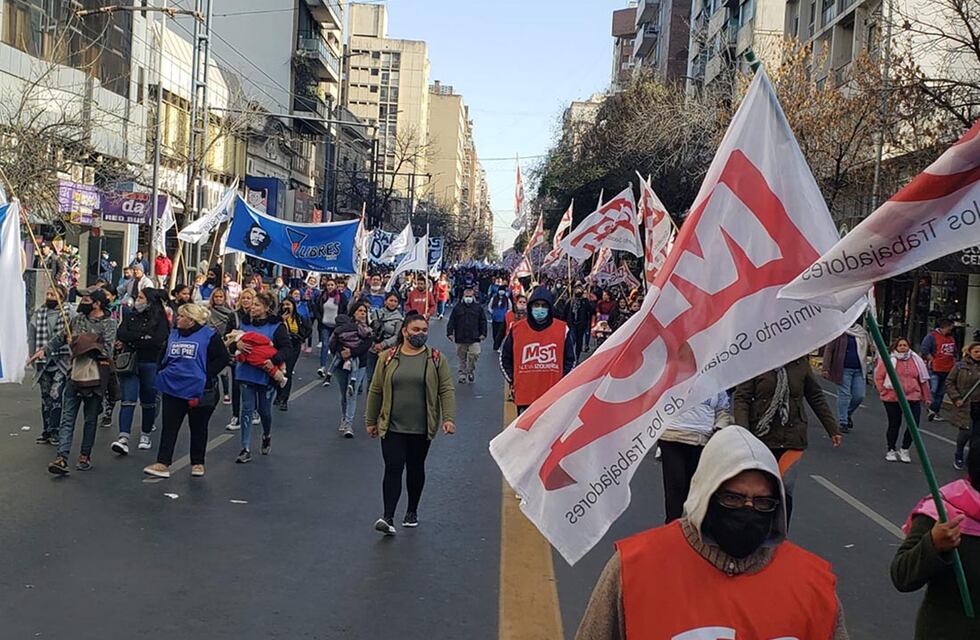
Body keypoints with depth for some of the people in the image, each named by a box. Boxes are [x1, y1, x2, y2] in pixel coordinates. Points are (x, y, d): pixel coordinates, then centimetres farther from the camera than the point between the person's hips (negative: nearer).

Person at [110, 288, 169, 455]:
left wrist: (131, 340, -10)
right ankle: (124, 438, -17)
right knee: (128, 400, -9)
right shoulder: (130, 317, 12)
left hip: (150, 365, -2)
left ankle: (145, 435, 25)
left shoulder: (159, 319, -1)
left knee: (148, 402, 9)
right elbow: (121, 335, -1)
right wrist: (144, 338, -13)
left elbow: (158, 341, -15)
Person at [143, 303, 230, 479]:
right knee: (169, 427, 1)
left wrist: (205, 375, -15)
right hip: (173, 389, 5)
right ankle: (163, 464, 1)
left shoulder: (209, 336, -9)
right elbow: (163, 357, 22)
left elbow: (223, 358, -11)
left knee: (198, 428, 8)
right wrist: (163, 372, 8)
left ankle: (198, 463, 21)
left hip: (198, 390, -5)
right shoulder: (173, 334, 10)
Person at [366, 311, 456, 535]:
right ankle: (388, 517, -9)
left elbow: (446, 390, -3)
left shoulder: (435, 359, 0)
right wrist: (371, 421, 8)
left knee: (416, 469, 13)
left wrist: (449, 418, -14)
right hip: (392, 427, 0)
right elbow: (375, 391, 6)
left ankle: (412, 511, 28)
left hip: (421, 428, 1)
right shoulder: (388, 357, 1)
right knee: (393, 469, -7)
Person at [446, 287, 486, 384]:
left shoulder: (478, 308, 6)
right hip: (460, 339, 1)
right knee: (462, 358, 8)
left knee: (474, 354, -13)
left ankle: (470, 371, 9)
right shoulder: (457, 308, 5)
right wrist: (450, 333, -4)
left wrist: (483, 333, 0)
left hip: (474, 338, -1)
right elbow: (451, 321, 5)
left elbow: (483, 321, 8)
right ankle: (462, 374, 19)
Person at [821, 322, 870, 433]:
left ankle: (848, 413, 30)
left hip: (859, 370, 5)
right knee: (844, 395, -3)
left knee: (859, 396, 3)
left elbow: (865, 350, 19)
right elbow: (829, 350, -8)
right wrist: (825, 368, -16)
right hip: (844, 369, -5)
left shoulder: (862, 332, 11)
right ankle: (842, 422, 6)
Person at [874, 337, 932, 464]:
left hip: (913, 398, 2)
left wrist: (926, 397, 11)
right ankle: (891, 450, 22)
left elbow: (923, 379, 10)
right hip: (892, 399, -2)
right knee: (894, 424, 6)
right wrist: (883, 391, -2)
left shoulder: (916, 361, 5)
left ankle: (904, 450, 14)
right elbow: (878, 377, 3)